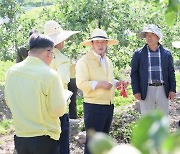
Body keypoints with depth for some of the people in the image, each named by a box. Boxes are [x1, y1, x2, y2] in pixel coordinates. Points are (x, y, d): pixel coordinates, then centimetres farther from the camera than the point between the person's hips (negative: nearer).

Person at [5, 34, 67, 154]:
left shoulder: (12, 71, -2)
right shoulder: (50, 75, -18)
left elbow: (9, 102, 10)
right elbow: (58, 111, -14)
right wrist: (64, 101, 6)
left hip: (20, 138, 5)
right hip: (43, 140, -5)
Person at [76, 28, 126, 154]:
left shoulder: (108, 61, 17)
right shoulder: (84, 61, -9)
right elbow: (81, 84, -18)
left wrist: (116, 83, 10)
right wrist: (100, 84, -24)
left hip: (109, 105, 8)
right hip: (94, 106, -8)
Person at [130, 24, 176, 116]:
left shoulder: (167, 53, 8)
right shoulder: (138, 54, 4)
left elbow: (171, 73, 10)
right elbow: (134, 74, 3)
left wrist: (172, 89, 2)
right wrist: (136, 91, -6)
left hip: (162, 90, 2)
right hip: (146, 91, -2)